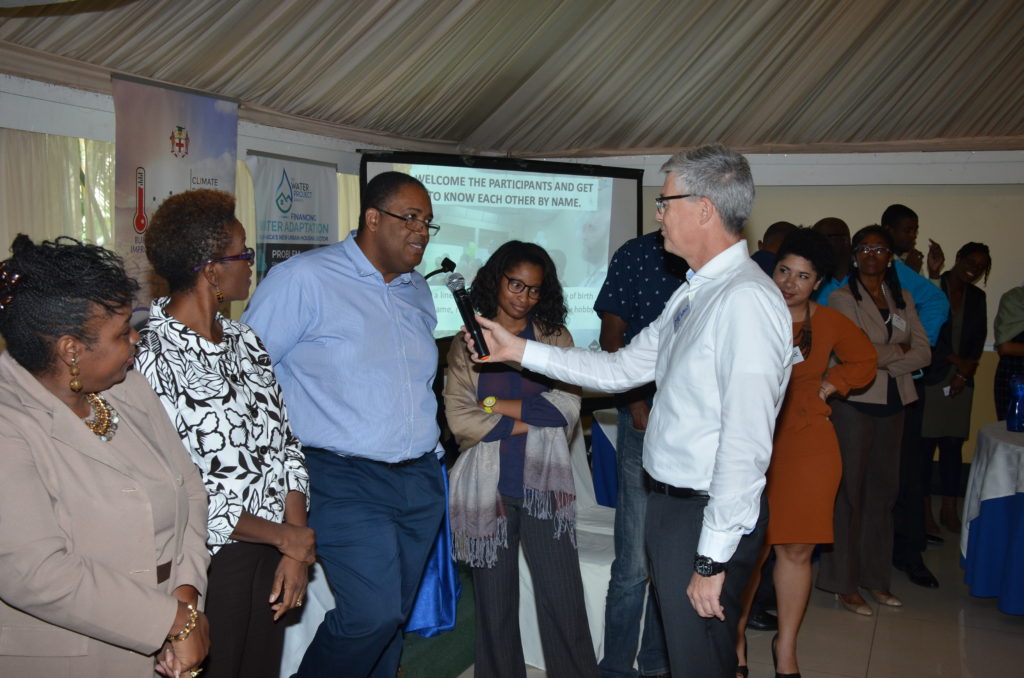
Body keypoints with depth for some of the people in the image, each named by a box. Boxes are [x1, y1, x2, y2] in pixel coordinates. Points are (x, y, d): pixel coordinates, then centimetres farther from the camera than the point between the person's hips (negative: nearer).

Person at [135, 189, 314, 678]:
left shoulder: (244, 341, 6)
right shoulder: (149, 360, -18)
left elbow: (285, 442, 6)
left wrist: (295, 553, -4)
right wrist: (286, 536, -11)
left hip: (273, 555, 7)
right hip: (204, 562, -6)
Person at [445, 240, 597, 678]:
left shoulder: (555, 338, 9)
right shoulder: (467, 343, 6)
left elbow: (567, 407, -5)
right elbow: (459, 419, -6)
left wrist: (495, 404, -7)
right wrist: (533, 418, -8)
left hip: (543, 484, 0)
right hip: (487, 488, 0)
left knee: (563, 601, -2)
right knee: (494, 603, 8)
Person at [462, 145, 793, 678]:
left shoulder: (746, 300, -22)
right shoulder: (693, 295, 10)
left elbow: (746, 443, -25)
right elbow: (620, 370, 15)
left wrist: (714, 558, -23)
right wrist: (520, 350, 11)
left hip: (708, 515, -9)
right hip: (670, 503, 9)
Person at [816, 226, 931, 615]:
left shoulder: (903, 300, 14)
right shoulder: (842, 298, -2)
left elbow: (923, 353, 4)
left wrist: (885, 361, -11)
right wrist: (898, 351, -3)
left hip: (893, 404, 5)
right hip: (856, 403, -5)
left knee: (882, 489, 10)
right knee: (850, 491, -3)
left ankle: (875, 578, 21)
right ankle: (844, 584, 6)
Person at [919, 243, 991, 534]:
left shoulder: (977, 297, 15)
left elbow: (979, 340, 13)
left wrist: (965, 374, 0)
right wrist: (955, 359, -7)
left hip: (961, 381, 5)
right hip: (930, 378, -5)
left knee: (953, 446, 7)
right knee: (926, 445, -3)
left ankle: (949, 510, 15)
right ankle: (925, 510, 6)